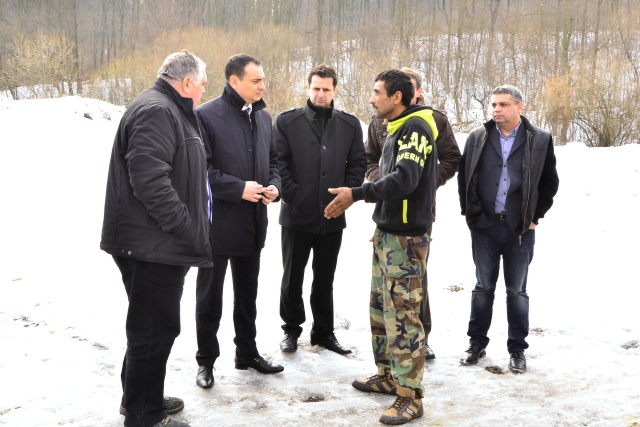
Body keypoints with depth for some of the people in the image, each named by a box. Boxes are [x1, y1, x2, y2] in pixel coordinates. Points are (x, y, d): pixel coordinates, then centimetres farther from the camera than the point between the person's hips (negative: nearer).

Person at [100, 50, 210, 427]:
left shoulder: (171, 112, 19)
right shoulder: (156, 111, -16)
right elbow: (149, 180, -27)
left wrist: (190, 232, 22)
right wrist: (188, 230, -22)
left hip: (161, 245, 11)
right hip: (153, 246, -11)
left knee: (154, 326, 21)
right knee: (155, 329, -1)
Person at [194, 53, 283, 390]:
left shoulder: (263, 117, 10)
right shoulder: (206, 115, -12)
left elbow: (273, 159, 18)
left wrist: (274, 186, -2)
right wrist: (239, 188, -21)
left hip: (253, 222, 6)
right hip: (217, 221, -6)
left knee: (247, 293, 18)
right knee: (209, 296, 7)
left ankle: (247, 352, 33)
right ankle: (206, 361, 21)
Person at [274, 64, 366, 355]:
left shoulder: (350, 124, 6)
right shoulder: (287, 121, 0)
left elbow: (357, 164, 6)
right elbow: (278, 162, -5)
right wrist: (292, 194, -13)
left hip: (332, 215, 2)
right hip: (297, 214, -2)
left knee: (325, 277, 13)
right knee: (292, 276, 8)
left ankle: (324, 331, 26)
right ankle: (291, 329, 24)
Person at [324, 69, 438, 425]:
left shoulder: (416, 128, -14)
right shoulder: (396, 131, 15)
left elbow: (405, 179, -27)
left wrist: (357, 194, -27)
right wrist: (360, 197, 10)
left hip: (407, 238, -10)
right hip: (387, 232, 10)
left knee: (402, 314, -7)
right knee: (381, 308, 15)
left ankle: (410, 396, 1)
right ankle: (389, 376, 29)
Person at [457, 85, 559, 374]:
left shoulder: (540, 140, 0)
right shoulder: (477, 138, 4)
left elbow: (549, 182, 6)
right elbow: (464, 176, 11)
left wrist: (535, 216, 2)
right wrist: (469, 212, 5)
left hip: (520, 229, -1)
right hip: (484, 226, 1)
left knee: (517, 291, 8)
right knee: (483, 287, 11)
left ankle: (517, 349, 20)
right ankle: (477, 343, 23)